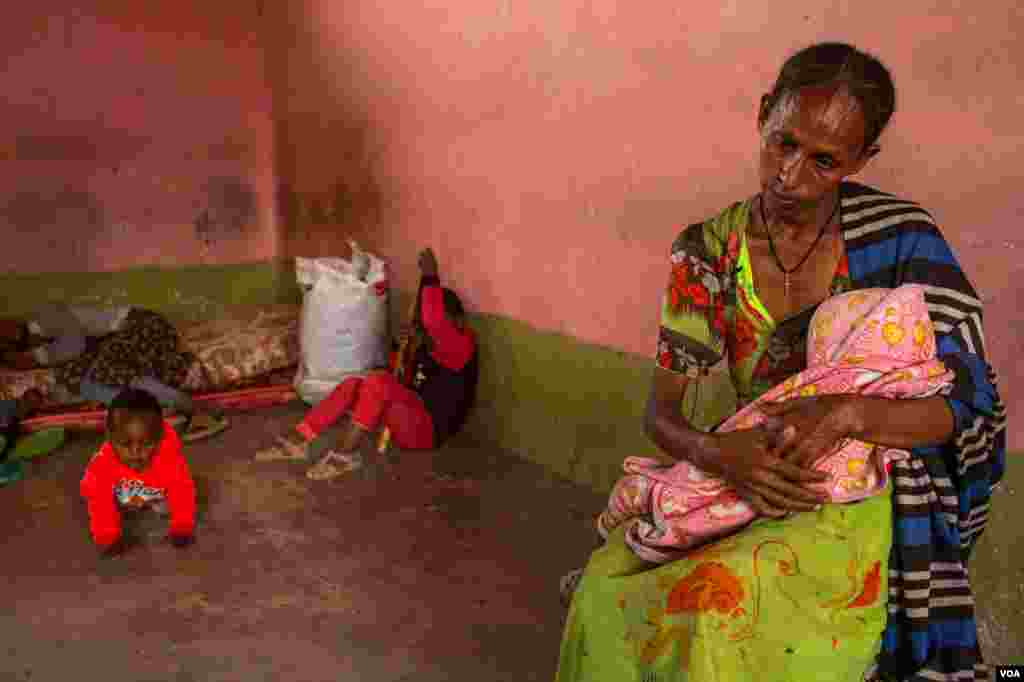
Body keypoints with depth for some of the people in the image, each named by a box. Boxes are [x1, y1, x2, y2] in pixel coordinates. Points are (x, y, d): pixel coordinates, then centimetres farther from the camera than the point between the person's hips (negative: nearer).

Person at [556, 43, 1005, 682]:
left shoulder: (898, 234, -9)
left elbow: (962, 404, -8)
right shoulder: (709, 251, -3)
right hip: (752, 481, 3)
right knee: (607, 586, -21)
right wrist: (717, 451, -27)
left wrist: (849, 412, -29)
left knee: (726, 600, -29)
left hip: (866, 498, -2)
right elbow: (661, 411, -3)